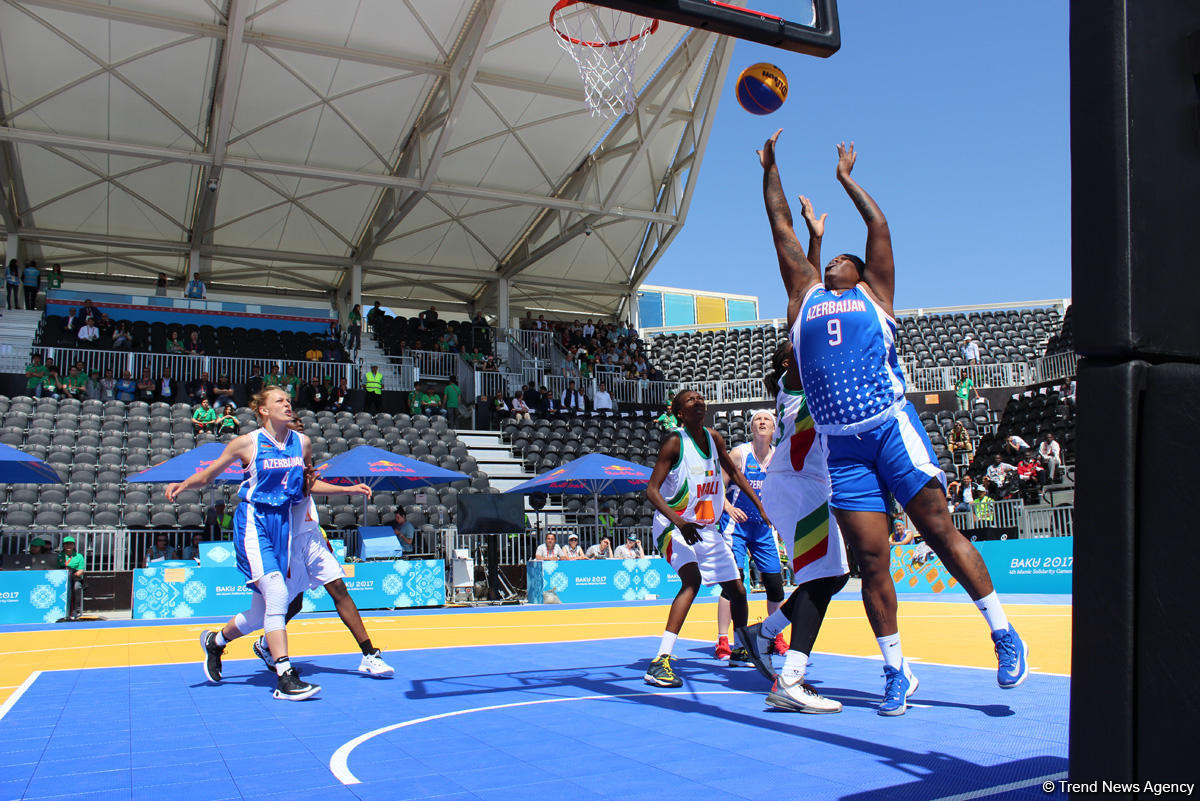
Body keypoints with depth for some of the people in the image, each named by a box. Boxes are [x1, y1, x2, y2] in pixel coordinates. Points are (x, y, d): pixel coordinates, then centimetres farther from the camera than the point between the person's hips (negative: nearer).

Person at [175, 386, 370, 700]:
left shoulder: (302, 443, 7)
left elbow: (309, 484, 19)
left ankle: (215, 641, 39)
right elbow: (208, 475, 5)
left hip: (284, 522, 5)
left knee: (263, 611, 9)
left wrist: (349, 489, 11)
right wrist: (183, 484, -14)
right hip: (253, 521, -5)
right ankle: (284, 678, -19)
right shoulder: (247, 443, -5)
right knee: (277, 594, -22)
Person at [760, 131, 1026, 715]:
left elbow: (880, 226, 16)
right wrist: (770, 167, 27)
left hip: (893, 428, -2)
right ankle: (896, 671, 10)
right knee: (871, 560, 1)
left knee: (941, 532, -3)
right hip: (841, 447, 2)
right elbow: (781, 227, 23)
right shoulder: (804, 295, 20)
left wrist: (846, 178, 27)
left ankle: (1004, 634, 11)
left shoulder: (874, 292, 16)